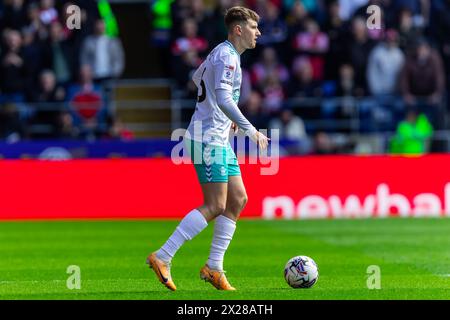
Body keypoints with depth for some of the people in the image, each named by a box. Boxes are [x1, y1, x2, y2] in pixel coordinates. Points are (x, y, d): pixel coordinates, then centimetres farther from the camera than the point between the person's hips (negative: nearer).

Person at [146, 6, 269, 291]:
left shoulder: (224, 53, 17)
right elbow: (223, 98, -26)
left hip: (219, 140, 11)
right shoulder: (226, 55, -15)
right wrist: (251, 130, -27)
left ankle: (214, 268, 9)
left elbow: (197, 77, 33)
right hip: (208, 139, -11)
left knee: (238, 200, 7)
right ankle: (162, 258, -11)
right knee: (215, 206, -12)